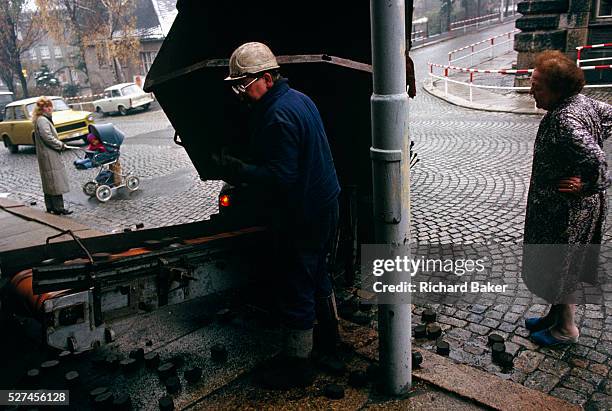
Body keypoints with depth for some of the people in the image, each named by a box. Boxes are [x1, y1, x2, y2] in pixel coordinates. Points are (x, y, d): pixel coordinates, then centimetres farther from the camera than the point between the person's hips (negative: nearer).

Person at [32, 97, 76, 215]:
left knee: (49, 183, 13)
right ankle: (58, 208, -4)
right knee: (56, 182, -7)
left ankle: (50, 207, 20)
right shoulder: (42, 120, -16)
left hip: (46, 156, 11)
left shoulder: (44, 119, 16)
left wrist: (60, 144, 11)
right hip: (49, 156, -11)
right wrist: (61, 145, -11)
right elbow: (48, 138, -22)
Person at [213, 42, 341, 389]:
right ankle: (328, 337, 43)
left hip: (302, 216, -10)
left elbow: (281, 177, -27)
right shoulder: (299, 99, 9)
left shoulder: (278, 116, -23)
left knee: (296, 286, 2)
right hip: (325, 205, 10)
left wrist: (240, 171, -24)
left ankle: (297, 364, 17)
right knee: (317, 274, 25)